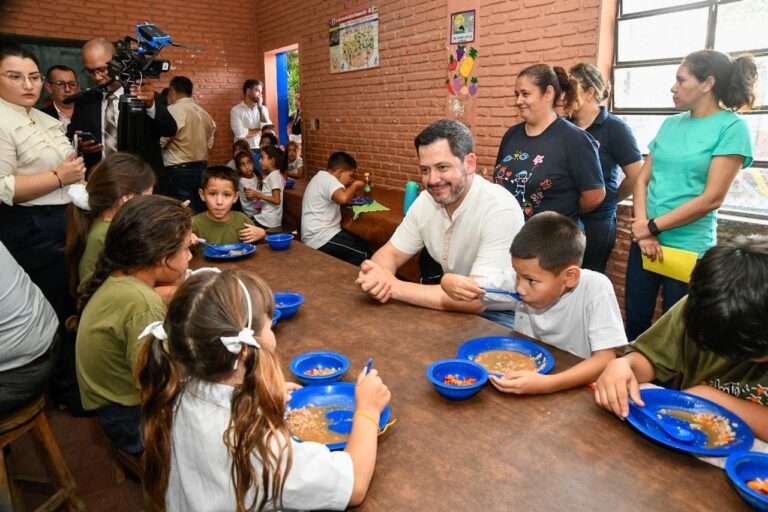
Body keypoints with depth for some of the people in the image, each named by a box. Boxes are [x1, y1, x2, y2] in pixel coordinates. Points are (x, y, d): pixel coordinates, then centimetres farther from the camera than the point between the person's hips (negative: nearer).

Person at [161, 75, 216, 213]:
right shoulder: (204, 113, 11)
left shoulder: (173, 111, -11)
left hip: (179, 171, -7)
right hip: (201, 168, 7)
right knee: (200, 213, 10)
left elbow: (159, 141, -12)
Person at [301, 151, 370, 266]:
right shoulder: (328, 179, -16)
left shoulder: (321, 177, 16)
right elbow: (343, 198, -35)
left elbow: (339, 198, 27)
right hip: (320, 238, -11)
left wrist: (352, 189, 11)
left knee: (362, 244, 13)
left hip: (315, 235, 11)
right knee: (363, 254, -11)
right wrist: (355, 186, -17)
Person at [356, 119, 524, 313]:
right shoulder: (426, 200, -5)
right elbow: (391, 253, 2)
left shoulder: (501, 210, -26)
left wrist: (394, 287, -28)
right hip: (456, 307, 5)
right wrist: (374, 275, -22)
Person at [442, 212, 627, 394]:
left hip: (573, 389, -2)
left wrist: (546, 384, -36)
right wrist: (453, 283, -27)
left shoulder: (595, 288, -21)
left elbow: (605, 359, -22)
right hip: (526, 377, 2)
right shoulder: (520, 279, -12)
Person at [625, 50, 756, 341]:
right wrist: (643, 232, -8)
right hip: (645, 242, 5)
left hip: (688, 248, -5)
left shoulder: (732, 128, -8)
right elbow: (642, 179, 5)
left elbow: (712, 198, -14)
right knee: (634, 325, 14)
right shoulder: (670, 124, 9)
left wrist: (653, 226, -11)